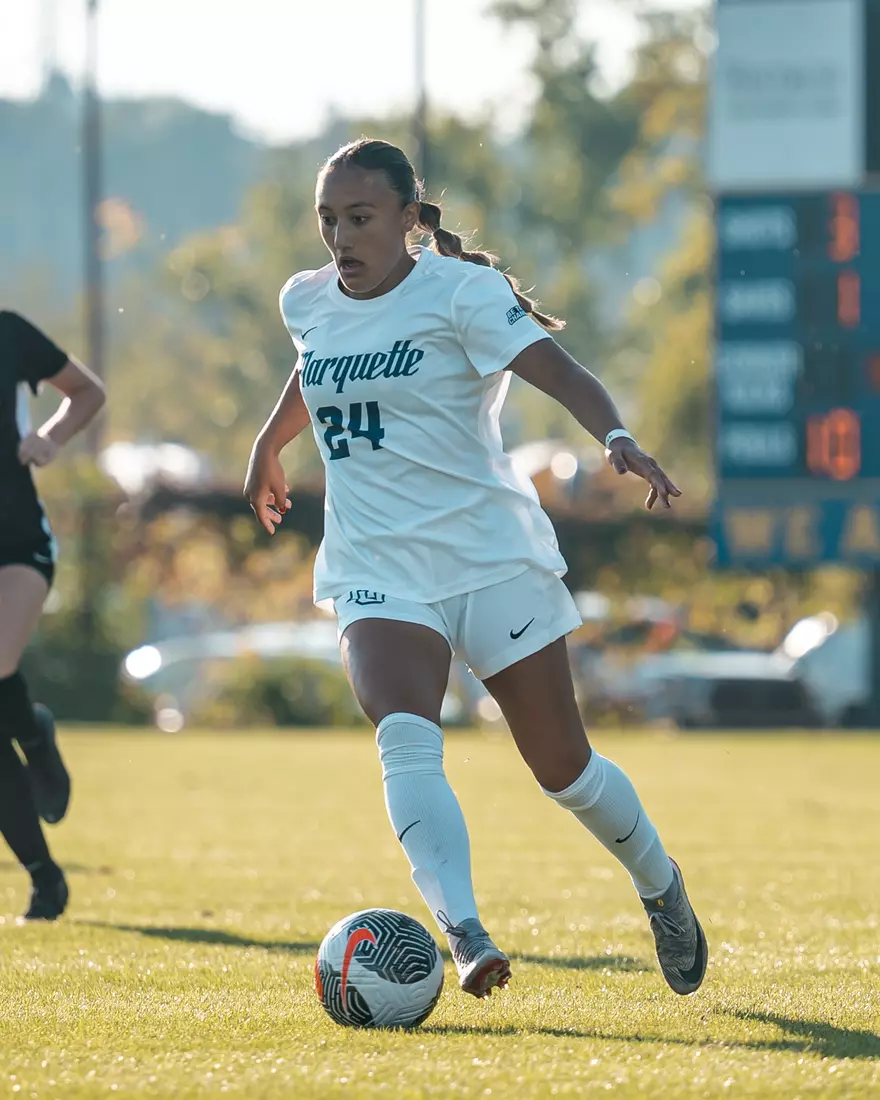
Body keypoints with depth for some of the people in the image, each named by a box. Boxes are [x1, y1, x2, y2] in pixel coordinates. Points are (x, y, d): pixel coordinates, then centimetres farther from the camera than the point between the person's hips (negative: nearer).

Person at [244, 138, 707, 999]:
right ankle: (465, 937, -39)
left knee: (563, 768, 5)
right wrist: (269, 446, 46)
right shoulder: (308, 303, 7)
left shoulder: (459, 292, -9)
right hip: (376, 571, 3)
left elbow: (559, 372, -22)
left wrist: (617, 438, -41)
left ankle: (660, 885, 35)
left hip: (493, 557, -3)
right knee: (405, 739, -26)